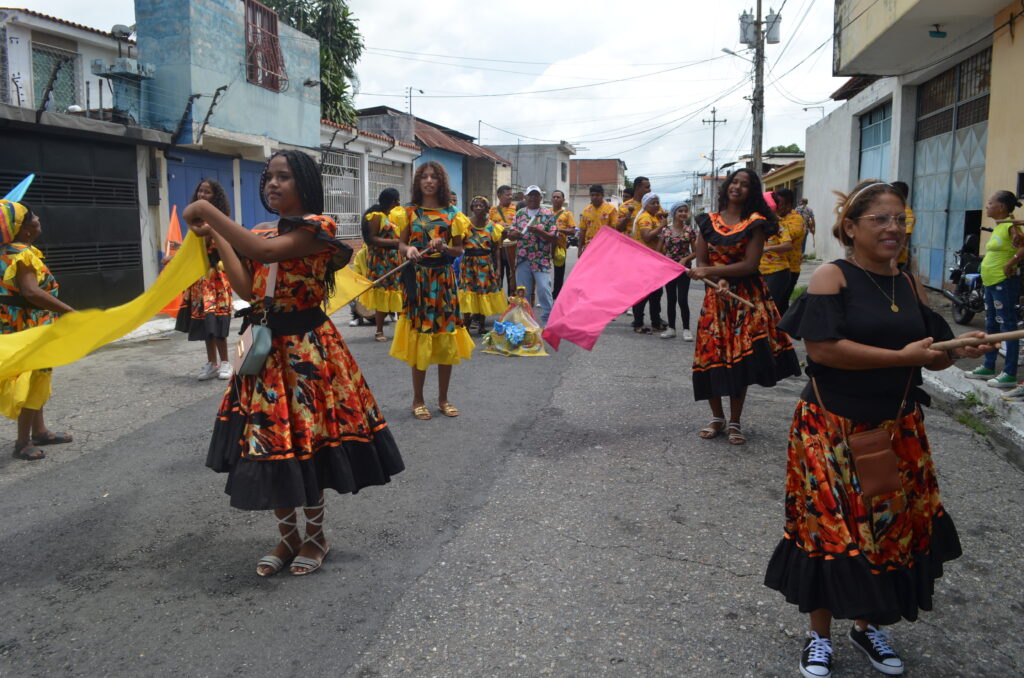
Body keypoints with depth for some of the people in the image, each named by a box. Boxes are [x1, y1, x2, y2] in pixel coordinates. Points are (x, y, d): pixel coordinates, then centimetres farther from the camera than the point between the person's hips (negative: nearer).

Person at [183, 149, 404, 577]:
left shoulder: (316, 227, -9)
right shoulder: (267, 234, 14)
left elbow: (264, 251, -26)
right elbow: (247, 290, 2)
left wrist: (208, 211, -21)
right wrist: (215, 236, 4)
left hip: (307, 350, -7)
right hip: (267, 349, 7)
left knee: (305, 443, 2)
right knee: (268, 442, 8)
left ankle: (316, 536, 23)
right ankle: (287, 536, 26)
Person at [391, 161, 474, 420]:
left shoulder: (451, 213, 5)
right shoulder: (410, 212, 4)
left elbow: (459, 250, 6)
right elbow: (401, 244, 5)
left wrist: (443, 247, -15)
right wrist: (408, 249, -17)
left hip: (444, 278, 1)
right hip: (417, 279, -1)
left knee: (446, 337, 5)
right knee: (419, 336, 1)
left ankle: (443, 398, 19)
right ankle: (418, 399, 13)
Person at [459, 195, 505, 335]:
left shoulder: (492, 226, 5)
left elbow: (496, 249, 5)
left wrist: (496, 266, -1)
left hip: (486, 264, 2)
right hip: (469, 263, -2)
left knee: (484, 291, 6)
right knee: (468, 292, -4)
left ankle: (482, 325, 17)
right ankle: (466, 323, 6)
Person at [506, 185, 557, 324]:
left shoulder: (548, 214, 2)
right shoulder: (519, 213, 12)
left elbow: (552, 238, -3)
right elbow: (510, 234, 11)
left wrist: (538, 231, -19)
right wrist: (515, 234, -12)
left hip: (542, 260, -3)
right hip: (522, 260, 3)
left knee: (544, 289, -11)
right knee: (523, 292, 7)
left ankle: (548, 320, -1)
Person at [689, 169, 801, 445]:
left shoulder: (755, 223, -1)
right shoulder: (708, 222, 7)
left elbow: (749, 265, -11)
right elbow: (701, 262, 3)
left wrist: (709, 271, -17)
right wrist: (719, 280, -16)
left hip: (747, 299, -2)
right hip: (715, 297, 2)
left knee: (741, 359, -1)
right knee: (712, 357, 1)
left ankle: (735, 422, 14)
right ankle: (717, 417, 20)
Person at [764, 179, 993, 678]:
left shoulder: (911, 288, 8)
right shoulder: (832, 277, -10)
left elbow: (931, 357, 12)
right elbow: (822, 347, -21)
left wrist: (960, 350, -9)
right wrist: (901, 357, -22)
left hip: (899, 432, 6)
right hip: (833, 431, -5)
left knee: (891, 528, 13)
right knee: (830, 529, 4)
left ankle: (867, 625, 35)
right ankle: (819, 635, 24)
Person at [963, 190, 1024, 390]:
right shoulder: (998, 227, 14)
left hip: (1004, 282, -10)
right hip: (991, 282, 10)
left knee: (1007, 326, -7)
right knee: (991, 326, 16)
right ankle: (988, 367, 25)